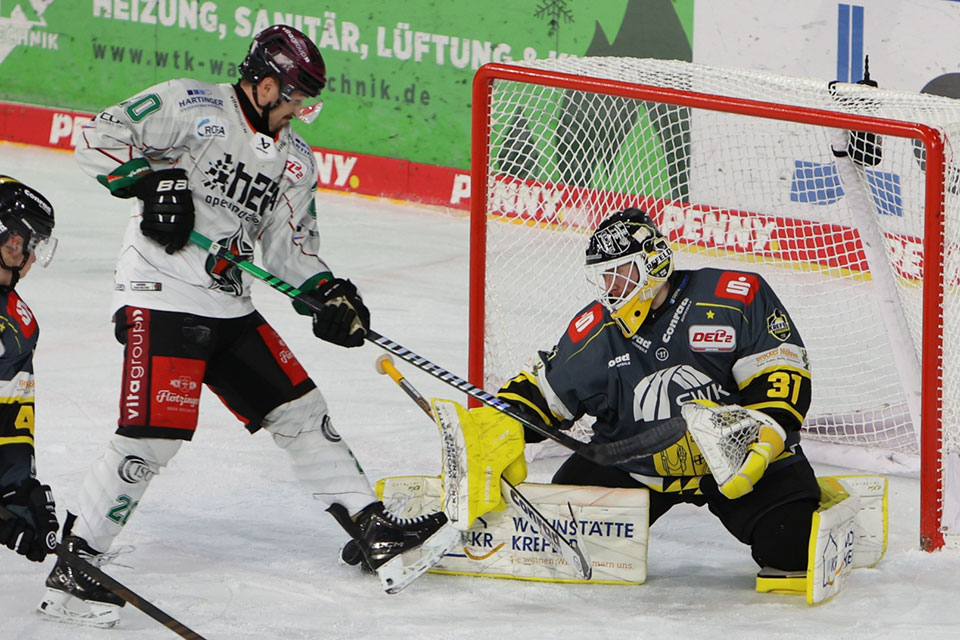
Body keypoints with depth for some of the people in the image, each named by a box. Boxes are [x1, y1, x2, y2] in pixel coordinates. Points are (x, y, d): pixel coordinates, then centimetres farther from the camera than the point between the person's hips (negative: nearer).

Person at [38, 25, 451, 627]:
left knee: (300, 409, 8)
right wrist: (153, 179, -21)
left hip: (230, 307, 8)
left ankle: (375, 532, 15)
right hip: (162, 297, -8)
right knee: (155, 434, -16)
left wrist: (327, 294, -2)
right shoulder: (192, 108, -7)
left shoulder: (294, 159, 15)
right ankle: (74, 567, -9)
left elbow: (292, 246, 16)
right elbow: (100, 137, -10)